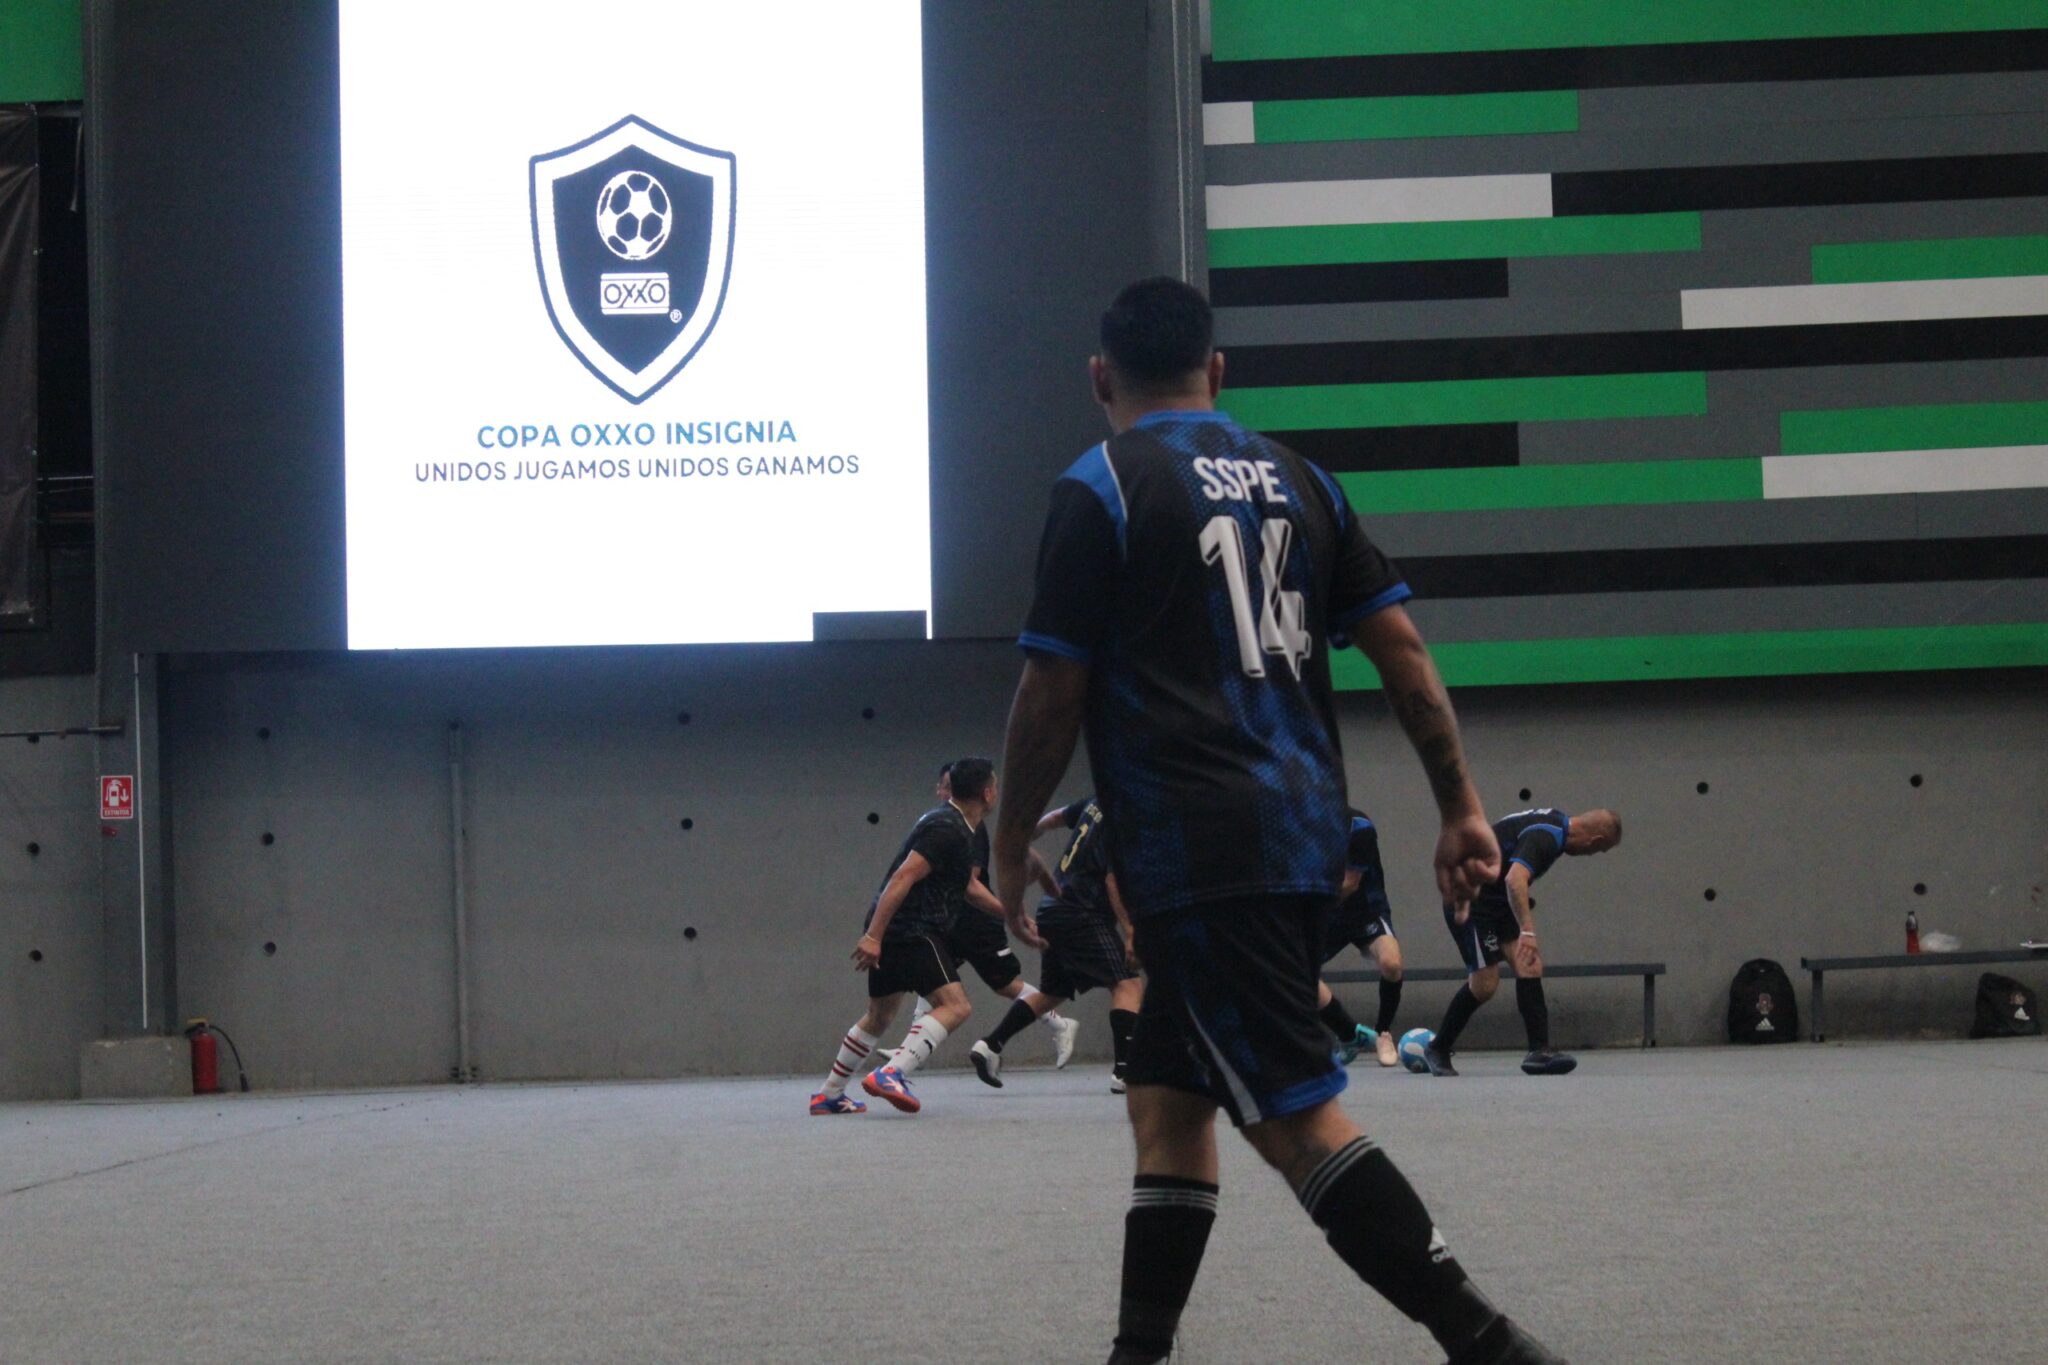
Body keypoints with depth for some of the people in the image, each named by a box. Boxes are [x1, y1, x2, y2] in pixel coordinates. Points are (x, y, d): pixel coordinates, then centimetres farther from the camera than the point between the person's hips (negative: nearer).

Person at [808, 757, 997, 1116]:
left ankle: (828, 1096, 30)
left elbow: (966, 886, 35)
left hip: (890, 931, 11)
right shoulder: (948, 830, -14)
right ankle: (891, 1073, -31)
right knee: (955, 1004, -18)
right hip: (910, 933, -11)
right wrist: (874, 935, -28)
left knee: (879, 1016, 22)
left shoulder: (952, 825, 19)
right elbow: (903, 878, -23)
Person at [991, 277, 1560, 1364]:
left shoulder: (1098, 490, -4)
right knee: (1167, 1099, 16)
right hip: (1303, 837, 7)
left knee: (1295, 1115, -10)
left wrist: (1010, 848, 6)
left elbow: (1051, 694, -5)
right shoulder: (1295, 478, 14)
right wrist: (1461, 807, 14)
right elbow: (1400, 645, 10)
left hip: (1198, 854, -7)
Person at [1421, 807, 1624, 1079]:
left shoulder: (1556, 821, 7)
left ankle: (1539, 1050, -9)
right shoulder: (1544, 837, -25)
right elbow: (1515, 879, -41)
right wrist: (1527, 931, -48)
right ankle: (1437, 1050, 9)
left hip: (1496, 900, 10)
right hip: (1472, 901, -10)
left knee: (1530, 966, -4)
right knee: (1484, 984, -8)